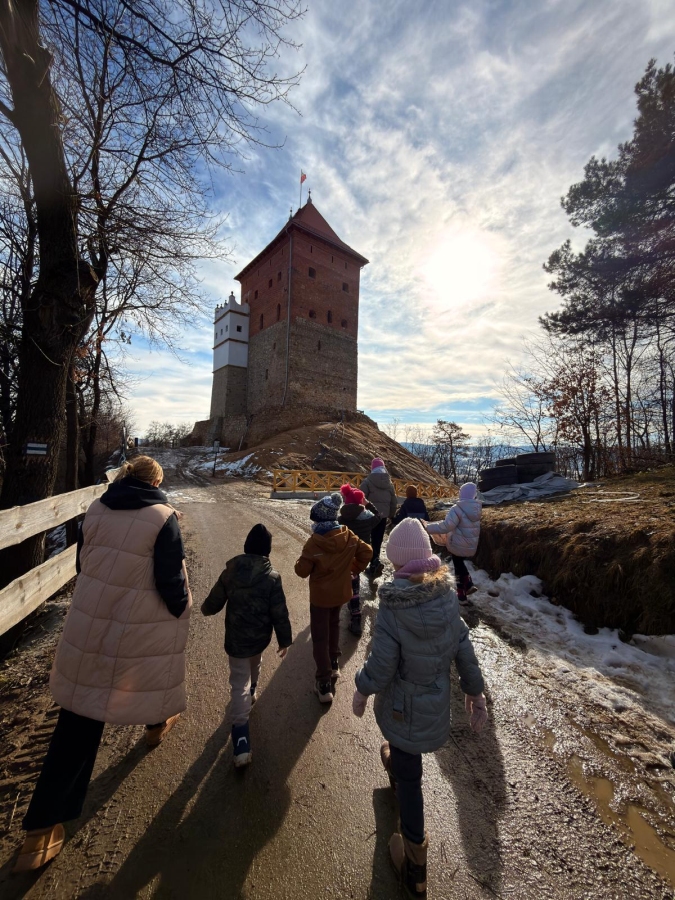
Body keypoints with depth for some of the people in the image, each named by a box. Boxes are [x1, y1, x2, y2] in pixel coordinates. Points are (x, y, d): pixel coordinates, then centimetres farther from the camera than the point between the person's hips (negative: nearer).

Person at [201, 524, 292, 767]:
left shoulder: (230, 571, -14)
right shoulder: (272, 577, -20)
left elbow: (214, 602, -3)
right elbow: (280, 612, -16)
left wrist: (205, 609, 21)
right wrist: (285, 639, -2)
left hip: (236, 639, -1)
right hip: (261, 637, 1)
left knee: (239, 681, 8)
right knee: (254, 665, 30)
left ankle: (241, 733, 1)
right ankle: (251, 693, 56)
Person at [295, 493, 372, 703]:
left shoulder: (314, 543, -27)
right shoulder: (348, 536, -13)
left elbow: (302, 571, -20)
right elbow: (366, 552, -4)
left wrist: (303, 559, 0)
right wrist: (354, 569, 8)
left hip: (320, 595, -5)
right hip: (341, 592, 5)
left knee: (320, 637, 10)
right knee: (334, 626, 29)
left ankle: (325, 684, 16)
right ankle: (334, 664, 44)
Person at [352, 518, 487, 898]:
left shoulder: (392, 607, -33)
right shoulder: (447, 595, -18)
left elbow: (381, 664, -24)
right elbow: (464, 648, -8)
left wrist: (362, 690, -4)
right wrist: (476, 692, 7)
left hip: (404, 705, -5)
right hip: (437, 700, 5)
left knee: (409, 778, 19)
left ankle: (415, 866, 38)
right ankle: (396, 763, 66)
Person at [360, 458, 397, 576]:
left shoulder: (368, 481, -10)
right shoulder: (389, 482, 6)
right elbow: (393, 501, 12)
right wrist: (392, 515, 22)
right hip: (383, 515, 4)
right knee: (378, 539, 13)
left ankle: (374, 561, -11)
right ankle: (374, 562, 17)